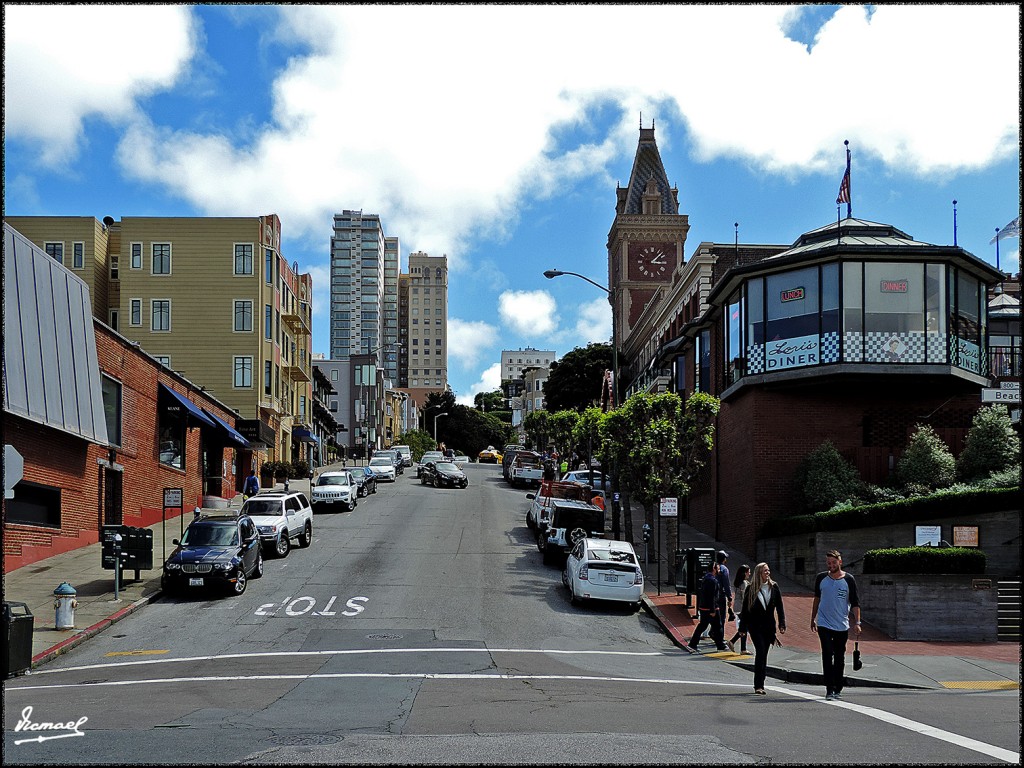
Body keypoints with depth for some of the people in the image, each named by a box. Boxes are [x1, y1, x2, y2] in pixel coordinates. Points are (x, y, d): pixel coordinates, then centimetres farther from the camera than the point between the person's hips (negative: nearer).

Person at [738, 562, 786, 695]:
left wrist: (782, 624, -2)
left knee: (764, 654, 7)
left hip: (769, 625, 3)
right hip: (754, 625, -3)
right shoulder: (751, 589, -2)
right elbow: (744, 608, 1)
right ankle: (758, 685, -14)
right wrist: (742, 627, 0)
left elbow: (779, 607, 7)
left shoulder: (774, 587, 6)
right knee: (760, 651, -15)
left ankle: (759, 684, 16)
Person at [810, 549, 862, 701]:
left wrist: (857, 622, -10)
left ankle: (837, 689, 20)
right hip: (824, 624, 0)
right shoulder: (821, 578, 4)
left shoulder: (848, 580, -2)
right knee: (827, 655, -11)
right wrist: (813, 619, 21)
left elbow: (855, 603, 0)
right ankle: (829, 690, -12)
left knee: (840, 658, 8)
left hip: (842, 626, 0)